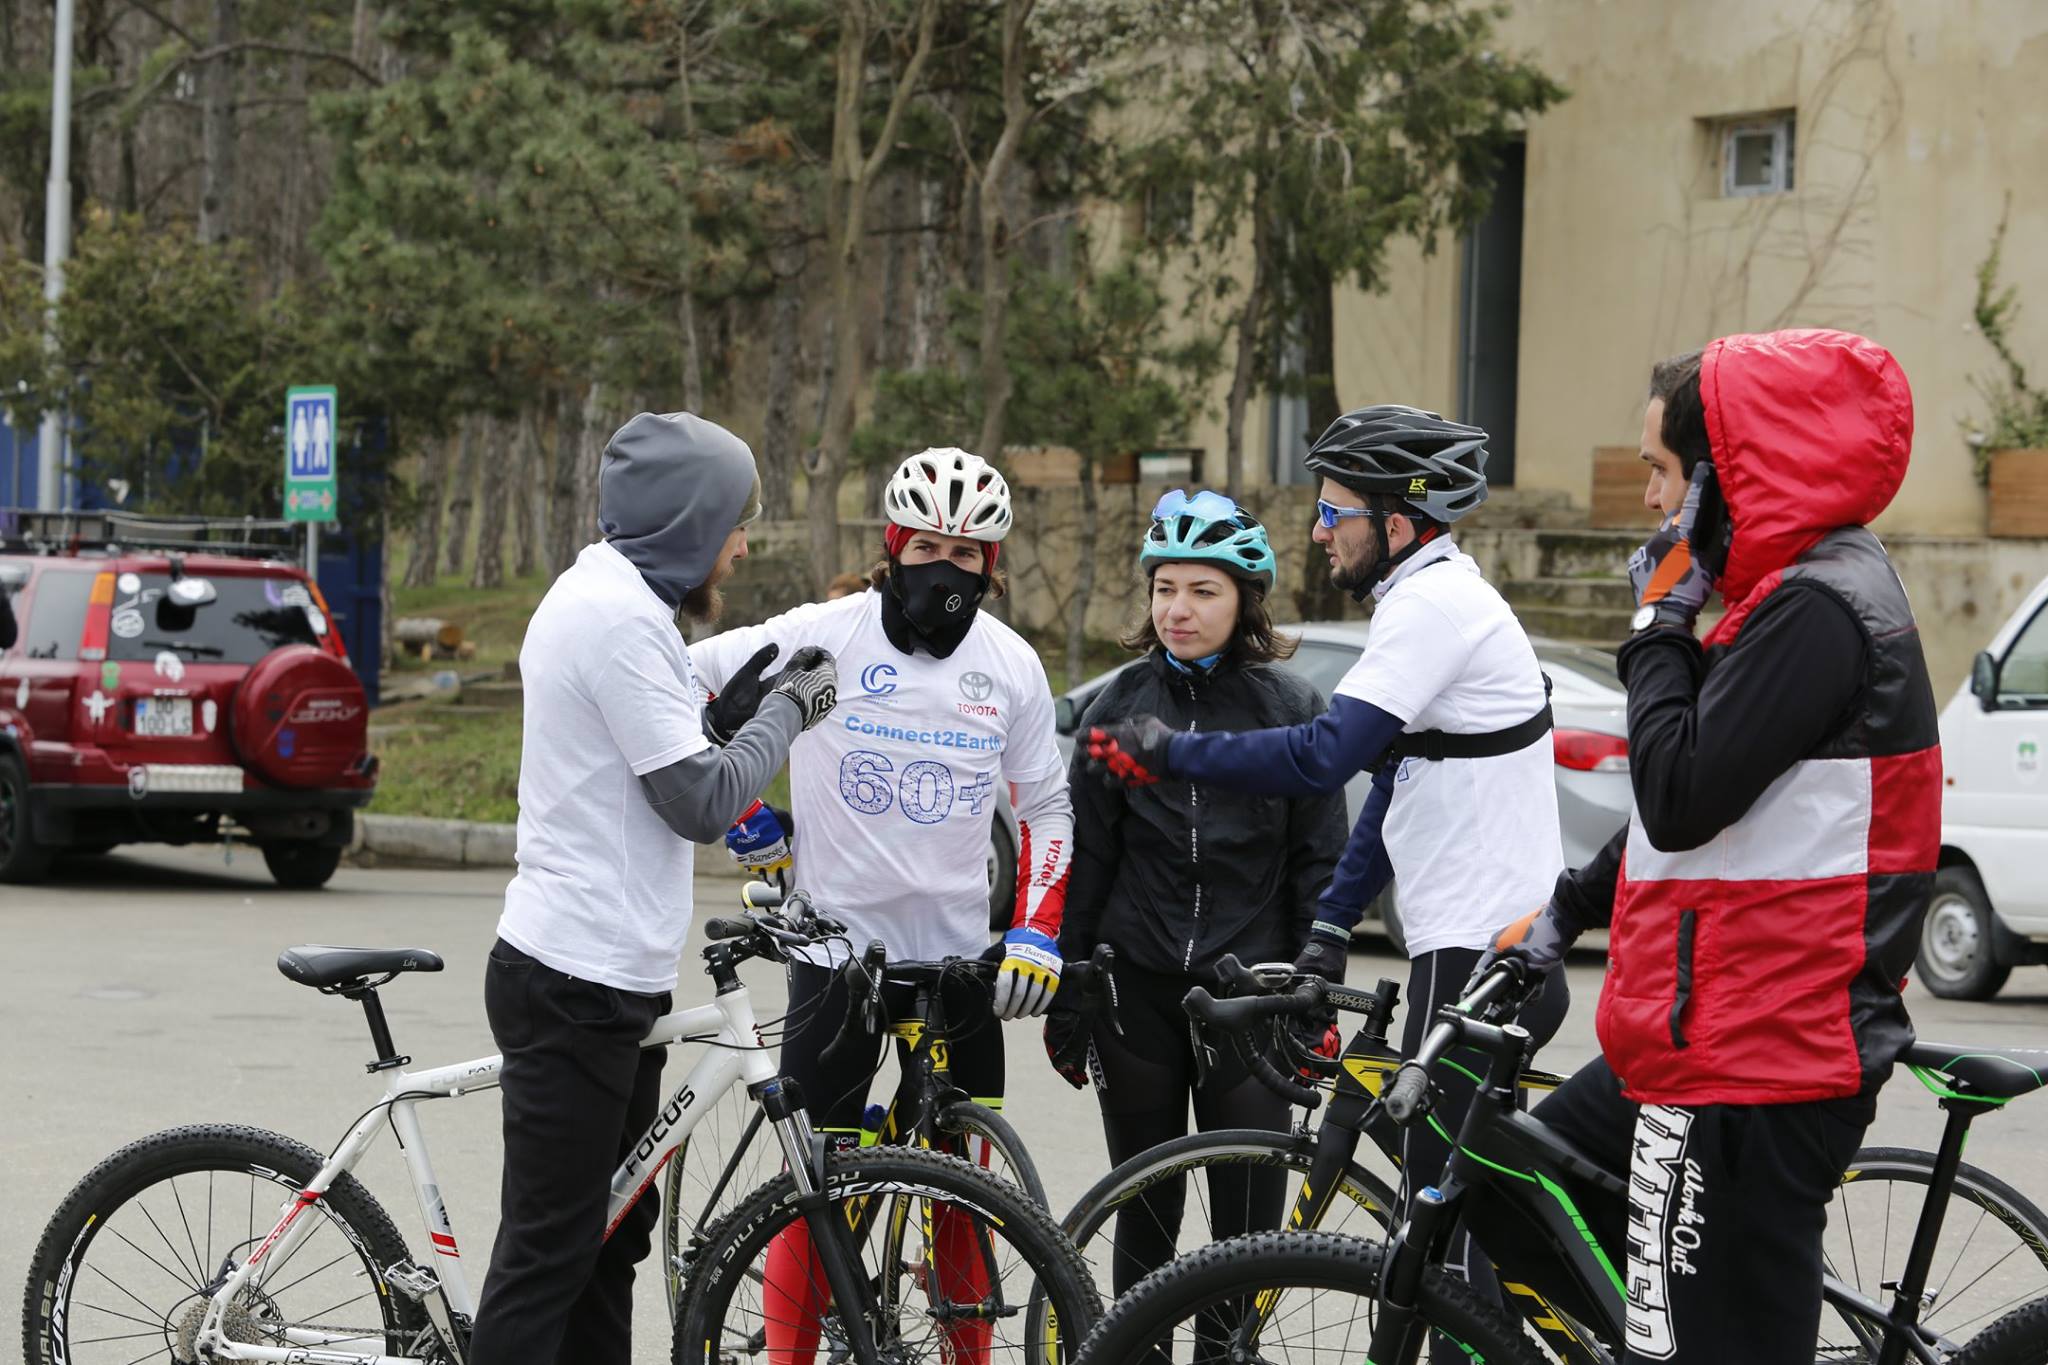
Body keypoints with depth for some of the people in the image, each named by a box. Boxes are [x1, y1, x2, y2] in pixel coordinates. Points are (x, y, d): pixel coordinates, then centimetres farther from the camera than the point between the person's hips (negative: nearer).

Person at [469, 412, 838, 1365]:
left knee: (607, 1237, 15)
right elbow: (700, 800, -17)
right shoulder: (620, 617, -18)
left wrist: (760, 683, 14)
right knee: (549, 1253, -7)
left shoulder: (597, 594, 14)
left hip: (600, 977, 11)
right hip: (578, 987, -11)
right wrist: (791, 710, -4)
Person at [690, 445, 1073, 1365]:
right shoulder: (822, 636, -8)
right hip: (838, 947, -3)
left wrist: (1037, 931, 0)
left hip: (963, 955, 3)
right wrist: (737, 808, -3)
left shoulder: (1011, 663, 3)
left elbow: (1045, 805, 12)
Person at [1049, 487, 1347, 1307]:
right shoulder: (1122, 707, 5)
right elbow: (1087, 856, 8)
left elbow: (1320, 861, 1)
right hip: (1140, 991, 2)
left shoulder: (1289, 708, 0)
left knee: (1249, 1221, -2)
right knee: (1145, 1216, 9)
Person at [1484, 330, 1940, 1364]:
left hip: (1756, 1074, -11)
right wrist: (1564, 913, 27)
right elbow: (1690, 797, 25)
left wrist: (1662, 626, -11)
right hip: (1721, 1038, 11)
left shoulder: (1816, 608, -18)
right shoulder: (1809, 589, 16)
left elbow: (1680, 800, -22)